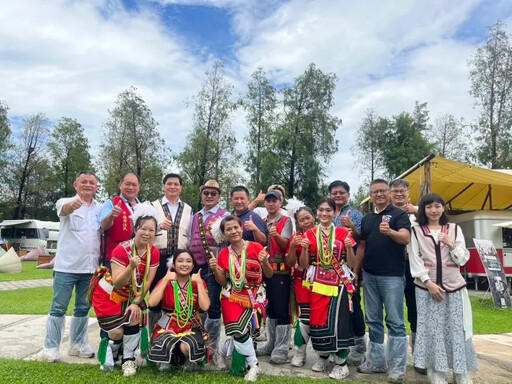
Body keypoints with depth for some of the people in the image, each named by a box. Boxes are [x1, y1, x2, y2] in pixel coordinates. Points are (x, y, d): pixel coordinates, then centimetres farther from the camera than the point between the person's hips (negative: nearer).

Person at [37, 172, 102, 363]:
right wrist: (72, 205, -53)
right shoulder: (67, 203, -4)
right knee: (59, 308, 3)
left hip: (91, 267, 4)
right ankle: (51, 347, 13)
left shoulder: (100, 208, 9)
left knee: (83, 308, 13)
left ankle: (78, 344, 26)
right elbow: (64, 209, -29)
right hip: (67, 266, -4)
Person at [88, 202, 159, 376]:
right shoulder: (121, 250, -27)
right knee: (117, 332, -10)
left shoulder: (154, 253, -13)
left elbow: (147, 282, -9)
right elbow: (117, 284, -28)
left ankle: (129, 359, 3)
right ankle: (110, 353, 27)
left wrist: (136, 303, -17)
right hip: (107, 294, -4)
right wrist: (131, 267, -43)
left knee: (134, 317, -20)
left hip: (129, 296, 4)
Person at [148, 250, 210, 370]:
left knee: (187, 347, -32)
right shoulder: (166, 281, -1)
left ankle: (190, 360, 6)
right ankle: (168, 357, 8)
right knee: (161, 349, -29)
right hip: (168, 326, 0)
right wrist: (166, 279, -17)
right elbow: (152, 303, -19)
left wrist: (199, 282, -16)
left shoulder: (198, 282, -1)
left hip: (192, 327, 0)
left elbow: (205, 306, -17)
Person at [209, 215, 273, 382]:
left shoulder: (256, 247, -8)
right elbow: (223, 282, 5)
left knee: (240, 331, -16)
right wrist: (215, 270, -12)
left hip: (252, 298, -1)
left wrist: (264, 262, -22)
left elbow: (269, 275, -2)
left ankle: (224, 351, 17)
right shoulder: (223, 254, 1)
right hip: (231, 297, 1)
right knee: (239, 330, -17)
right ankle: (254, 365, 6)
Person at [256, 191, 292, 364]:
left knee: (281, 309, -3)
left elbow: (285, 244, -15)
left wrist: (276, 235, -35)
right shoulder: (262, 222, 13)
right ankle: (271, 344, 27)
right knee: (269, 309, 15)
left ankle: (281, 350, 4)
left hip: (281, 270, -6)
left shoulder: (286, 221, -4)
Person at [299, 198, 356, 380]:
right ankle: (322, 356, 28)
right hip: (317, 284, 2)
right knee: (317, 320, 5)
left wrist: (349, 247, -17)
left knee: (338, 321, -4)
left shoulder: (343, 233, 1)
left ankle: (341, 363, 12)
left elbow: (351, 263, 1)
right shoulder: (310, 234, 5)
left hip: (339, 284, -2)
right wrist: (304, 248, -13)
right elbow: (304, 264, 5)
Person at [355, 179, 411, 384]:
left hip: (392, 276, -6)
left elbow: (406, 238, -19)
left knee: (395, 322, 1)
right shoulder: (366, 219, 13)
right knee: (373, 321, 12)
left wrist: (389, 231, -39)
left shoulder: (399, 214, -3)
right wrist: (355, 271, 12)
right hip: (369, 276, 6)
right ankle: (376, 361, 24)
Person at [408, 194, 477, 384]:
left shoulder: (454, 229, 9)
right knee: (431, 330, 1)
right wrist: (428, 282, -11)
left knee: (457, 330, 3)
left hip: (454, 286, 2)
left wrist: (451, 245, -12)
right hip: (426, 287, -1)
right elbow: (414, 259, -3)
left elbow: (463, 259, 5)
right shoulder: (416, 230, 4)